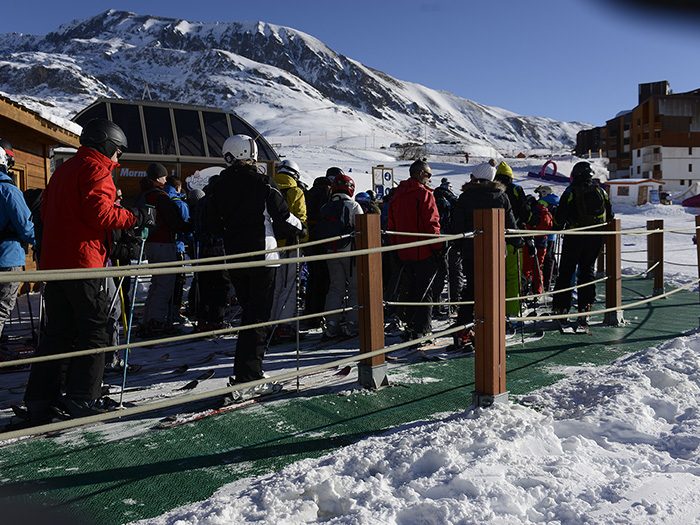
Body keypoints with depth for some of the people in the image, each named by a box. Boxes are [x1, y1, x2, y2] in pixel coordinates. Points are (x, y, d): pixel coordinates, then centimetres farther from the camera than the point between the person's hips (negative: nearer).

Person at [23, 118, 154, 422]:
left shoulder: (64, 169, 23)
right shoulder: (96, 168, -6)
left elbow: (47, 212, 23)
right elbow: (99, 212, -19)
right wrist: (137, 217, -10)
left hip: (53, 262, 9)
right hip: (82, 262, -9)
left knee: (58, 332, 13)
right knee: (93, 332, -2)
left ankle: (40, 400, 15)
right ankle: (82, 402, -1)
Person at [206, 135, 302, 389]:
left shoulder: (217, 186, 5)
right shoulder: (261, 182, -9)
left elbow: (212, 226, 10)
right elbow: (283, 217, -8)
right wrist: (298, 227, 12)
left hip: (233, 258, 5)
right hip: (261, 255, -5)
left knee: (248, 311, 17)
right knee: (259, 315, -1)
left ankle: (247, 370, 22)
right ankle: (248, 373, -5)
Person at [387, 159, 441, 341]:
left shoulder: (397, 194, 13)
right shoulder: (424, 193, -11)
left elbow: (392, 224, 16)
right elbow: (431, 224, -16)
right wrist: (439, 247, -11)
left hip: (405, 252, 7)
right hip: (425, 251, -7)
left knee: (413, 290, 17)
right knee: (424, 291, -1)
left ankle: (412, 325, 23)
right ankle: (420, 329, -3)